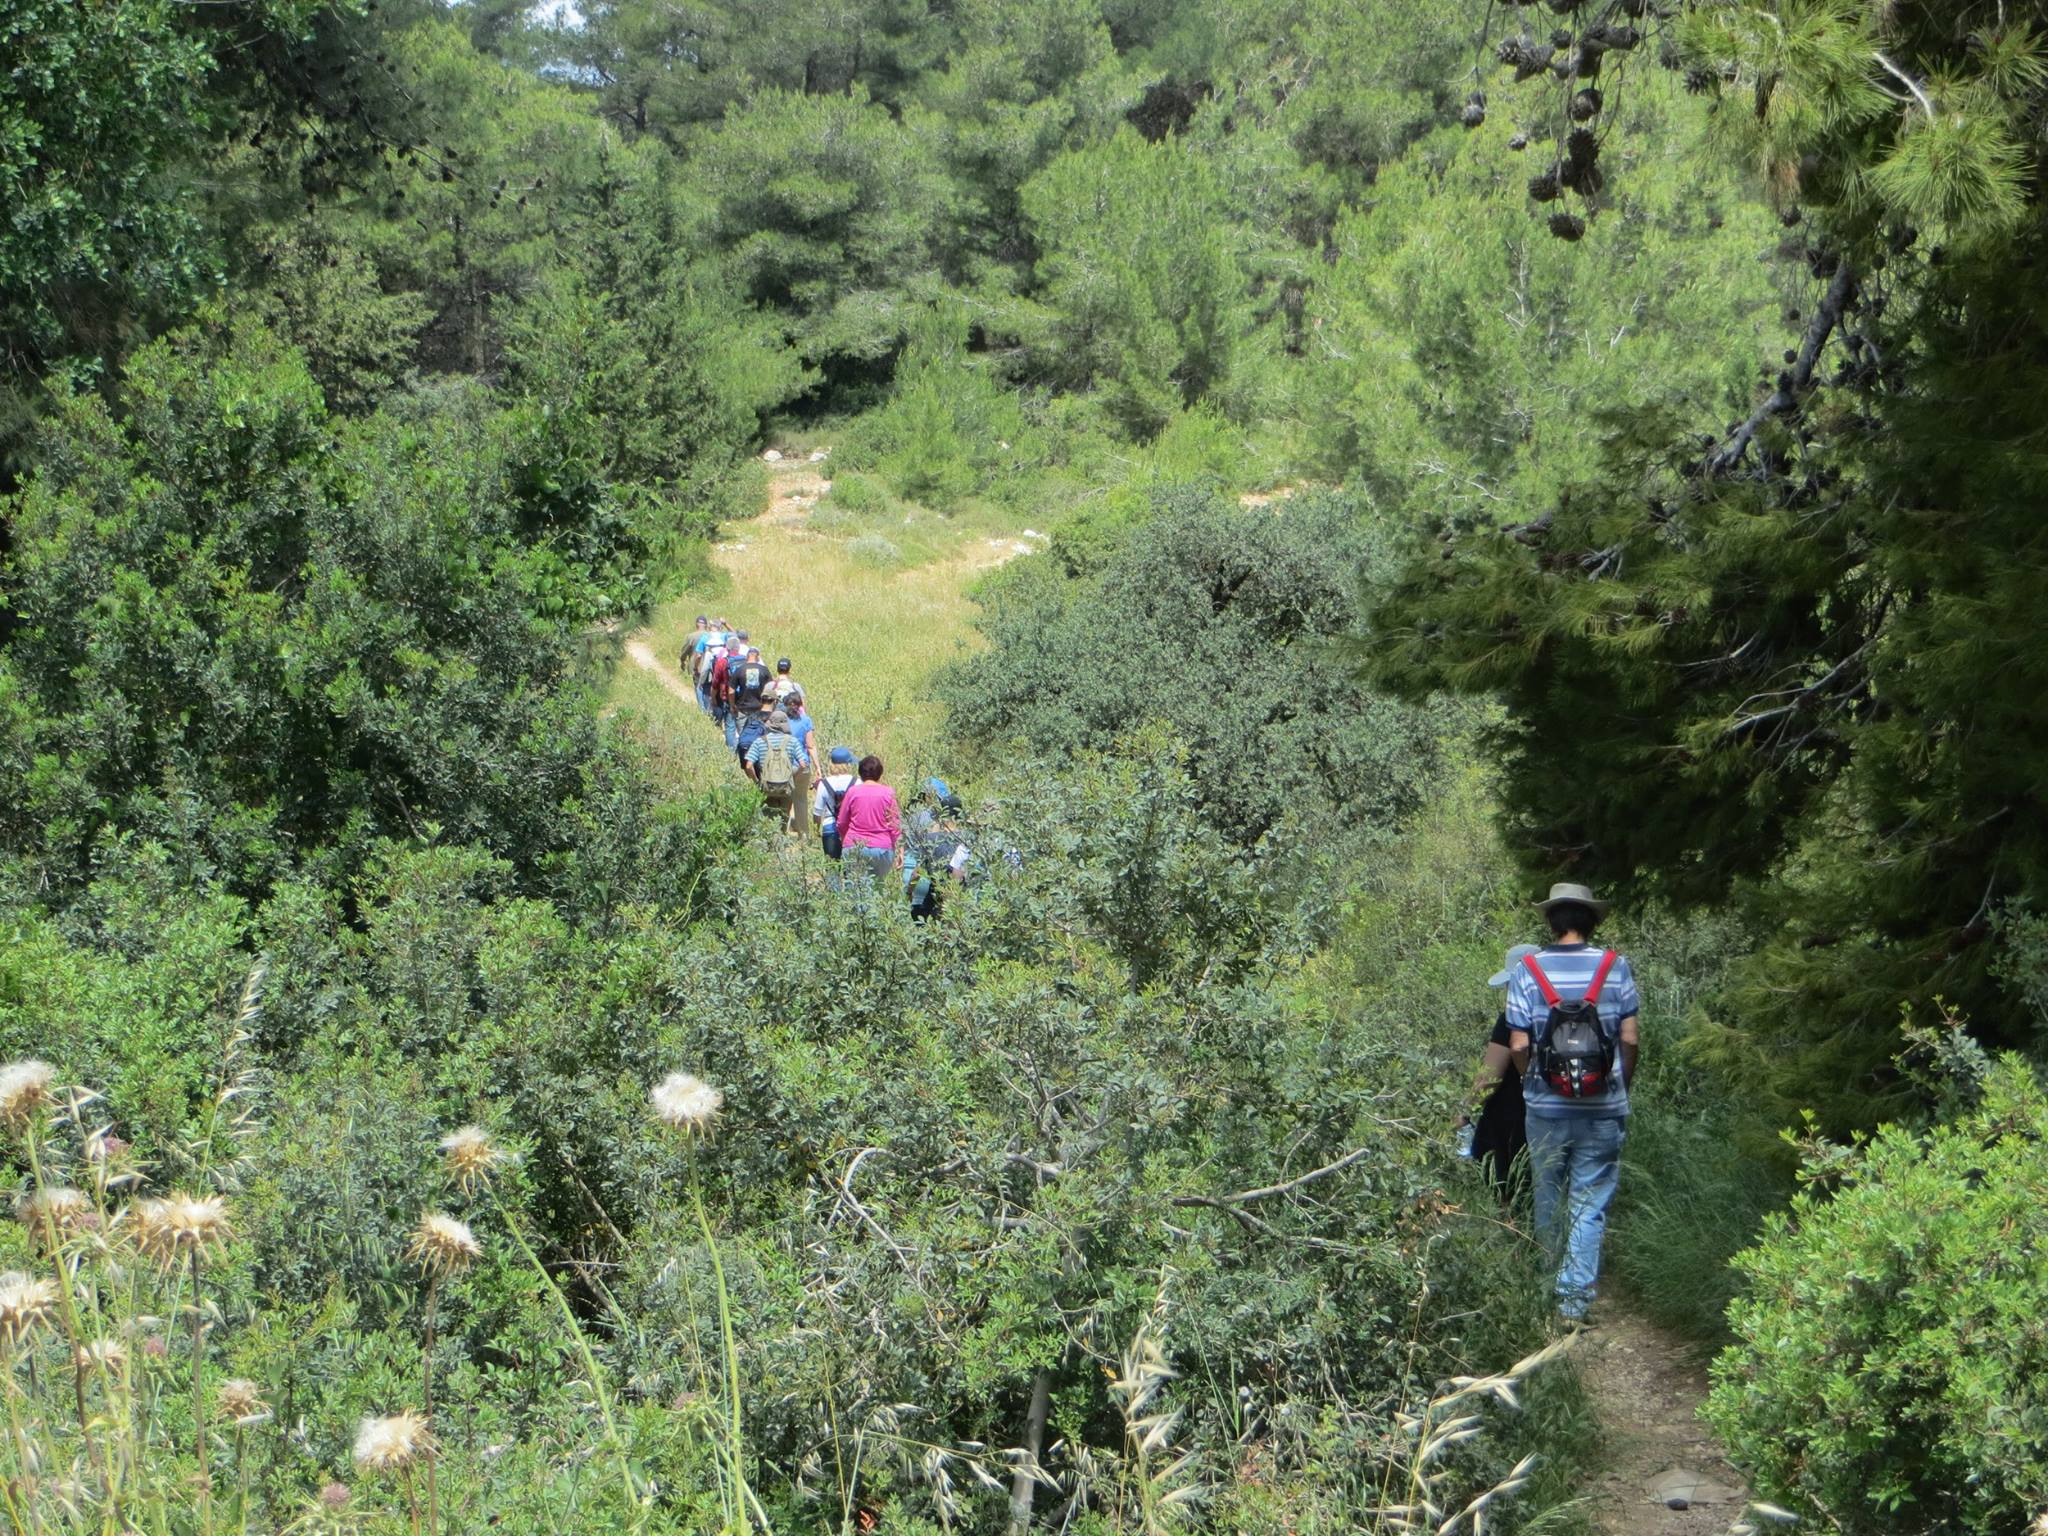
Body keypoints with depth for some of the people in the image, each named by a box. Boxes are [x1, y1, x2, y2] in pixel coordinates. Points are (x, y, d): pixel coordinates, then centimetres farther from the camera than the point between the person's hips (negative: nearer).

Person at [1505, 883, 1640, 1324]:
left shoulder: (1528, 971, -5)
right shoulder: (1615, 967, -4)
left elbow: (1518, 1044, -6)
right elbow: (1630, 1037, -3)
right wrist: (1623, 1085, 13)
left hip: (1546, 1107, 1)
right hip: (1603, 1109, -1)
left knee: (1549, 1199, 16)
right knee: (1590, 1204, 3)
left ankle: (1548, 1284, 30)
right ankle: (1575, 1296, -3)